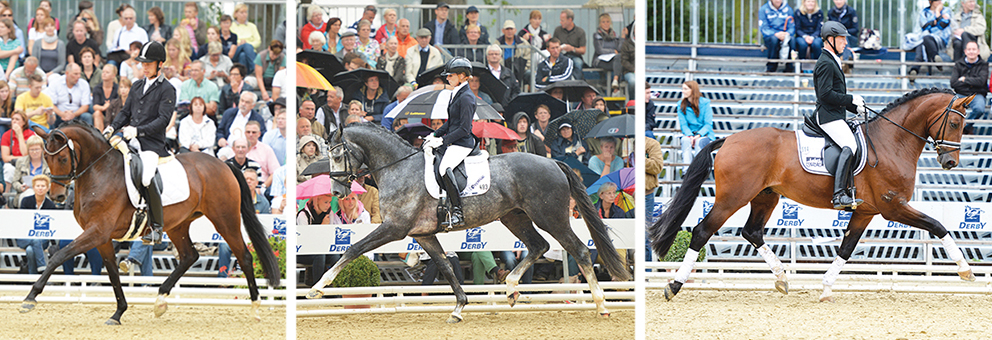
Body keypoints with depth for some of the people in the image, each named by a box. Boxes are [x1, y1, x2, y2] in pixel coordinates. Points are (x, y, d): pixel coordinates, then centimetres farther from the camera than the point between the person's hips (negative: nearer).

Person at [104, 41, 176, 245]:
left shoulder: (166, 90, -2)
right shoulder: (137, 86, 19)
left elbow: (163, 119, -12)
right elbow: (126, 111, 22)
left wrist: (137, 130, -23)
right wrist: (112, 127, 3)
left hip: (152, 143, -8)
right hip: (132, 140, 8)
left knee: (146, 177, -28)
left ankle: (157, 227, -19)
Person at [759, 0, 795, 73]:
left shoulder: (788, 9, 11)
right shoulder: (763, 9, 4)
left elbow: (792, 27, 5)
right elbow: (763, 28, -6)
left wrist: (787, 33, -20)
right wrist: (776, 34, -24)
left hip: (785, 35, 2)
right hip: (769, 36, -2)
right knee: (774, 39, -38)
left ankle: (789, 69, -28)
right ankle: (770, 68, -30)